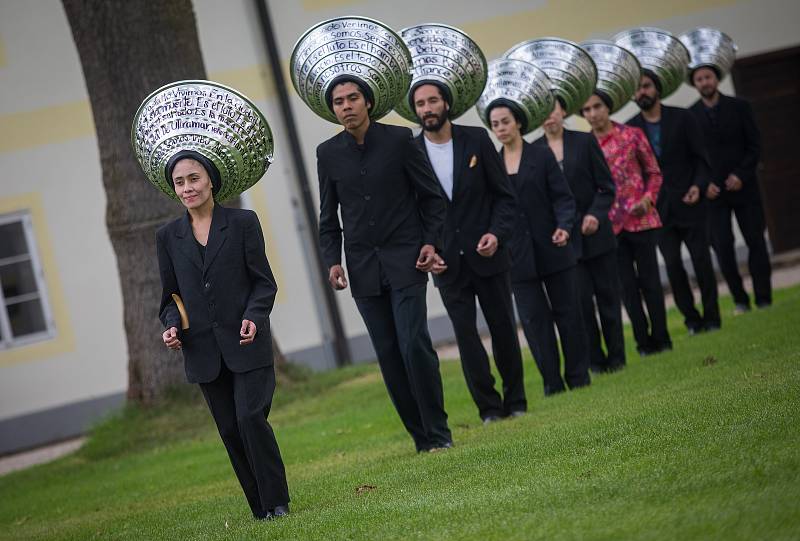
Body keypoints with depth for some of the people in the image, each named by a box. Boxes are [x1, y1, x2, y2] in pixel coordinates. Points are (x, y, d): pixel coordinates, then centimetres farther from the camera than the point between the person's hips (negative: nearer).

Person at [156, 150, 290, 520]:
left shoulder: (243, 222, 0)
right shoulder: (168, 237, 8)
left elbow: (264, 282, 0)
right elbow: (170, 295, 12)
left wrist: (254, 316, -18)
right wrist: (172, 326, -8)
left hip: (247, 343, -3)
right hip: (203, 349, 3)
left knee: (250, 417, -15)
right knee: (230, 431, 5)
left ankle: (277, 503, -3)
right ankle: (262, 510, 13)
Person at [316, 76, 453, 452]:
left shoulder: (399, 139, -2)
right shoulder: (328, 153, 5)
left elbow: (432, 196, 3)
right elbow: (328, 216, 11)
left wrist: (431, 241, -8)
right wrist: (332, 260, -1)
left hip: (405, 260, -3)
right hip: (363, 267, 3)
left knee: (414, 345, -12)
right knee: (388, 354, 2)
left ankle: (438, 433, -1)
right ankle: (421, 436, 10)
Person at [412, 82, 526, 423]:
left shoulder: (476, 140, -1)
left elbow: (504, 194, 2)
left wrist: (497, 233, -13)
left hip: (487, 253, 0)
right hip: (447, 261, 0)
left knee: (503, 328, 6)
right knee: (465, 332, -3)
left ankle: (515, 401, 20)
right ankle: (489, 407, 6)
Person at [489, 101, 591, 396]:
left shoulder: (541, 156, 0)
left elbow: (563, 196, -3)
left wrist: (564, 226, -19)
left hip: (552, 248, -1)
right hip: (518, 256, 1)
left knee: (568, 313, 4)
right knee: (534, 318, 0)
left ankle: (579, 379, 14)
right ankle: (553, 384, 6)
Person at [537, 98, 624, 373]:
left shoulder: (585, 141, 1)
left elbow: (606, 187, 1)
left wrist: (595, 215, -14)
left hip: (596, 233, 1)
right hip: (564, 238, -1)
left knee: (608, 296, 5)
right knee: (580, 299, -4)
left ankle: (617, 358, 16)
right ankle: (595, 361, 6)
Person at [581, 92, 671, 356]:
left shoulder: (632, 134, -1)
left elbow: (654, 173, 5)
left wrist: (648, 198, -11)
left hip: (640, 218, -1)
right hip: (610, 224, 1)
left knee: (649, 280, 4)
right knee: (627, 285, 4)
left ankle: (660, 337, 14)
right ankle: (644, 341, 13)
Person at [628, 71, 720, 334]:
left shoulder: (682, 118, 1)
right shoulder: (630, 128, 3)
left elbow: (700, 158, 0)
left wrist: (698, 186, -15)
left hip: (688, 203, -1)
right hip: (659, 209, 1)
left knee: (702, 260, 0)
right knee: (673, 265, -2)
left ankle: (711, 317, 10)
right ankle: (692, 319, 9)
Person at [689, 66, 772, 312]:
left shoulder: (739, 106, 3)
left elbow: (754, 145, 2)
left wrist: (741, 175, -10)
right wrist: (703, 183, -9)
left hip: (743, 185, 1)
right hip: (712, 190, 0)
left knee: (755, 241, -1)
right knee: (722, 246, -6)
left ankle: (763, 299, 4)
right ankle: (740, 300, 3)